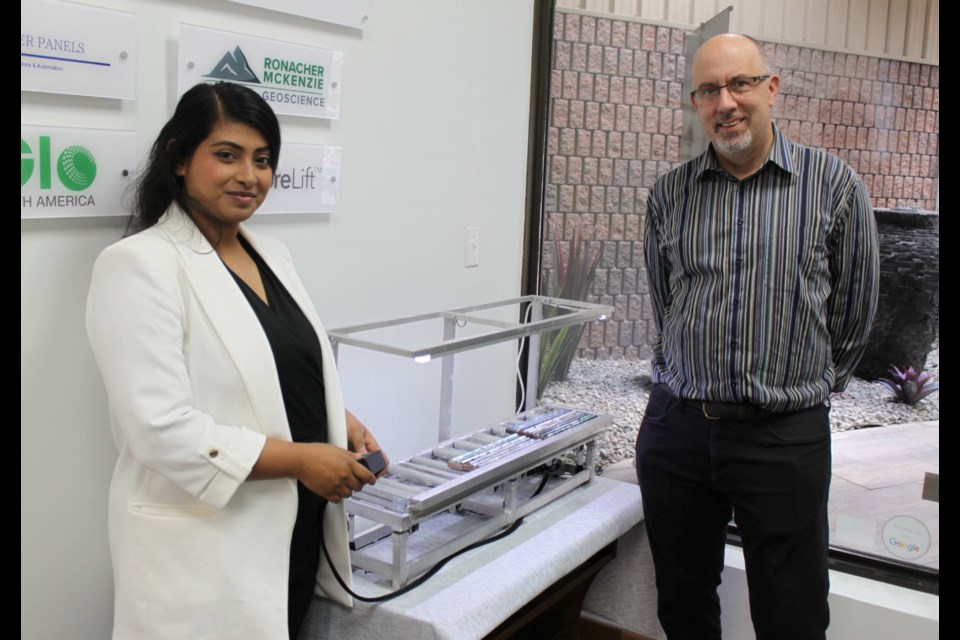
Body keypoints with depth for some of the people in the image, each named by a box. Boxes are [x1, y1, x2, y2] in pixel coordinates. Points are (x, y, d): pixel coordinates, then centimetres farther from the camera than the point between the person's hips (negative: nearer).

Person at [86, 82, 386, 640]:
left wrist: (341, 422, 0)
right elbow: (161, 429, -21)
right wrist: (301, 459, -19)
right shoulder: (141, 265, -13)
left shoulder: (273, 255, 10)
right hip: (204, 549, -7)